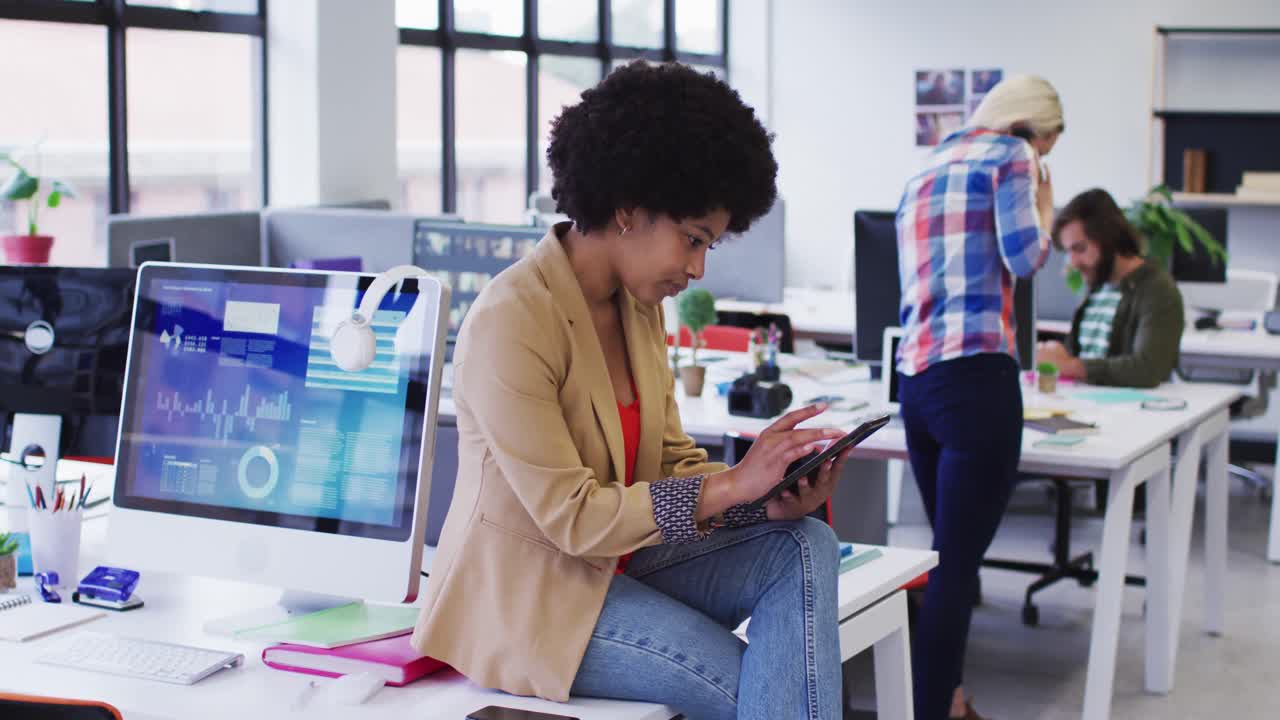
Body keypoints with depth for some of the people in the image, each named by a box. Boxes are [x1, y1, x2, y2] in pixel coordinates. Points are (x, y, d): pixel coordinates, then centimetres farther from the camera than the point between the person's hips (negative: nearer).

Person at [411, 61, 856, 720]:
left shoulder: (639, 308, 5)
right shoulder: (511, 321, -21)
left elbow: (674, 463, 6)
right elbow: (570, 518, -23)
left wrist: (769, 497, -14)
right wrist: (733, 483, -25)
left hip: (617, 559, 8)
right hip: (529, 592, -8)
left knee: (805, 546, -14)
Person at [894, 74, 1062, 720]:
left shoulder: (922, 175, 24)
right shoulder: (1009, 156, 2)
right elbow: (1024, 259, -8)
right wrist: (1043, 205, 10)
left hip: (916, 380, 8)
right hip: (976, 378, -8)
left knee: (950, 556, 16)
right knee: (955, 566, -7)